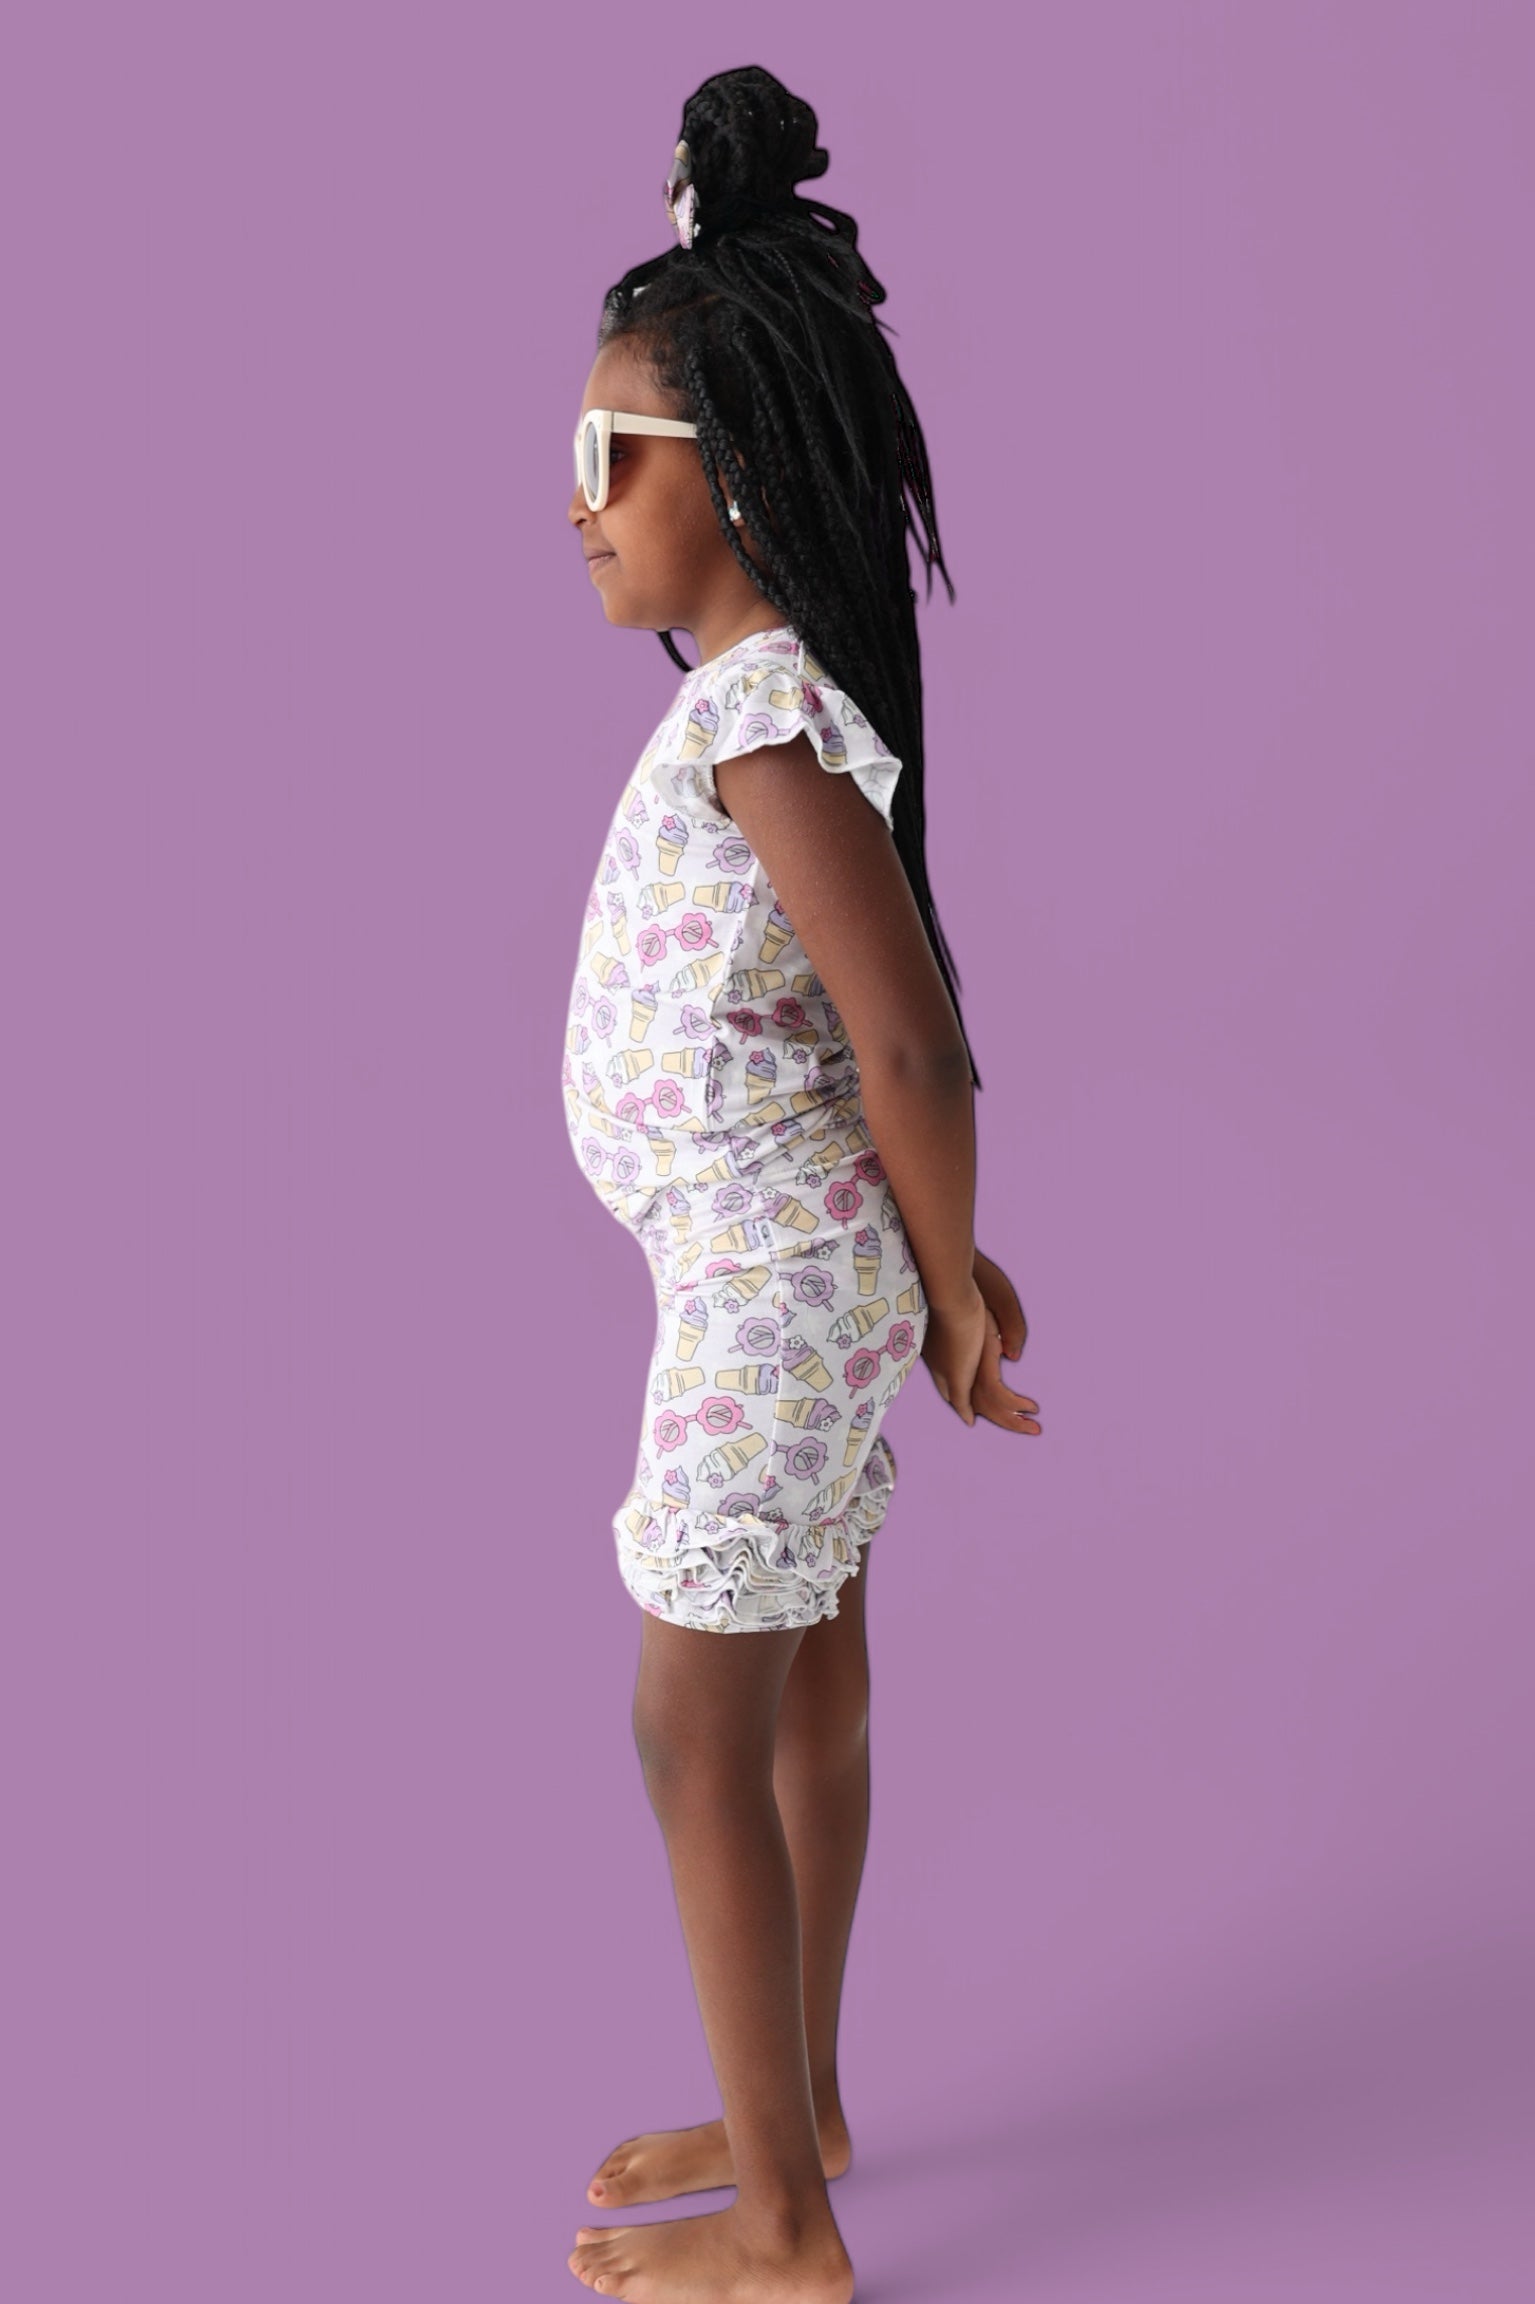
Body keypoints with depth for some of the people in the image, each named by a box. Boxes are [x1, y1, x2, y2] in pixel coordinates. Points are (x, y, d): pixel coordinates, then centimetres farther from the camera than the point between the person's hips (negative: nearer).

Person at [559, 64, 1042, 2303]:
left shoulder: (757, 718, -23)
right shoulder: (781, 691, 6)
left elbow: (908, 1039, -25)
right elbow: (905, 1019, 10)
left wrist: (952, 1292, -11)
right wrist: (936, 1271, 12)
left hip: (770, 1291, -9)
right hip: (792, 1277, 9)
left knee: (695, 1734, 3)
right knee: (808, 1698, 19)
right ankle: (796, 2109, 37)